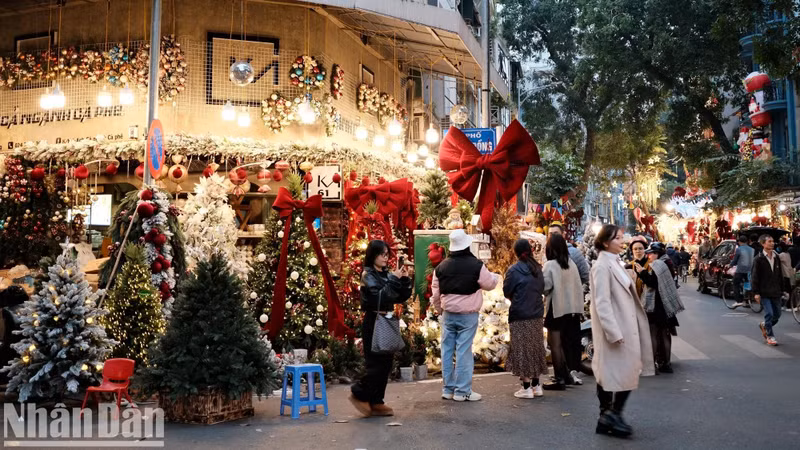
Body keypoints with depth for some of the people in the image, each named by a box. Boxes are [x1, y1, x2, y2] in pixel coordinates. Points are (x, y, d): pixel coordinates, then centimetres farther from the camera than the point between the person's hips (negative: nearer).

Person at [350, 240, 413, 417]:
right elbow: (379, 297, -22)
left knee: (386, 365, 9)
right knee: (377, 364, -8)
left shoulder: (387, 274, 9)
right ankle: (359, 393, 11)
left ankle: (376, 403, 17)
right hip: (374, 323, -7)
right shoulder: (368, 275, -8)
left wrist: (405, 280, -4)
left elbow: (402, 297, 9)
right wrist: (394, 279, -21)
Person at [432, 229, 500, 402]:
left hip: (448, 314, 4)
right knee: (464, 351, 0)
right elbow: (489, 284, 2)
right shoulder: (476, 265, -11)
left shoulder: (441, 266, 3)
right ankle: (462, 391, 5)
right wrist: (496, 276, 24)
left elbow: (436, 292, 10)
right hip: (468, 315, -4)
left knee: (447, 350, 10)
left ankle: (448, 389, 18)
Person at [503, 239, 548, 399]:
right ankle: (536, 385, 20)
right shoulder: (537, 268, 4)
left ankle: (527, 387, 4)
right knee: (535, 348, 14)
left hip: (520, 316, -6)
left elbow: (507, 292, -6)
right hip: (537, 315, 6)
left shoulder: (514, 270, -12)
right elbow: (541, 288, 12)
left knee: (522, 350, 1)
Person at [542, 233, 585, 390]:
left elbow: (545, 287, -19)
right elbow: (579, 286, 6)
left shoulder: (550, 265, -14)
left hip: (557, 308, -6)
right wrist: (578, 305, 12)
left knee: (555, 343, 2)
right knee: (567, 342, 19)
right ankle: (571, 371, 18)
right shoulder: (571, 263, 4)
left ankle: (560, 379, 3)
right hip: (572, 308, 6)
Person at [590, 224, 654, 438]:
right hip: (614, 328, -9)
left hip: (623, 326, 9)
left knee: (607, 373, 11)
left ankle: (607, 417, 17)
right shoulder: (602, 266, -16)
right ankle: (613, 414, 5)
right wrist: (614, 332, -23)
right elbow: (602, 302, -20)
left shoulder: (614, 263, 13)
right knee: (625, 373, -6)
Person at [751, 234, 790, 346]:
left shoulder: (776, 258, 9)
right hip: (764, 292, -6)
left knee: (777, 314, 9)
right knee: (769, 314, -7)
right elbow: (755, 277, -9)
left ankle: (764, 325, 35)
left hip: (776, 292, 6)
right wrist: (756, 292, -13)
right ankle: (770, 336, 7)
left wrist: (783, 289, 12)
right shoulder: (759, 259, -8)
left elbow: (780, 275, 16)